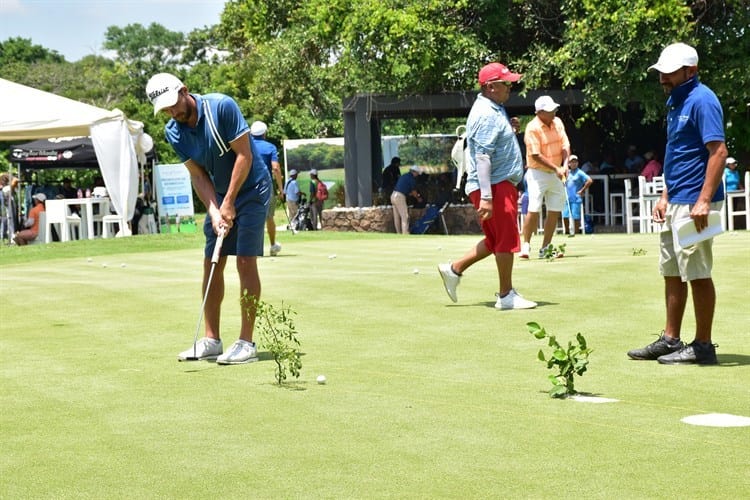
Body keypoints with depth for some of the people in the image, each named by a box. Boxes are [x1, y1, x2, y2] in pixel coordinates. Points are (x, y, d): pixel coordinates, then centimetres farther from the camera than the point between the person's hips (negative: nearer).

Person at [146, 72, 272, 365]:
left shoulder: (222, 107, -22)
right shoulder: (173, 132, -4)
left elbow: (244, 155, -20)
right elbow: (198, 175, -2)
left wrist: (229, 203, -18)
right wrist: (214, 211, -16)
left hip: (250, 189, -6)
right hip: (220, 195, 7)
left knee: (246, 262, -11)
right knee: (211, 264, 4)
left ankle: (246, 343, -9)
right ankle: (212, 340, 11)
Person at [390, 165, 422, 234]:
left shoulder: (404, 176, 20)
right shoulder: (411, 178, -6)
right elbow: (414, 191, 3)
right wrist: (418, 198, 21)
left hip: (393, 195, 9)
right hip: (400, 197, -9)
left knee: (396, 217, 14)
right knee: (405, 216, -6)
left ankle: (399, 233, 23)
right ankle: (405, 234, -10)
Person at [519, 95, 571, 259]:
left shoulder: (558, 123, 5)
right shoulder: (532, 128, -15)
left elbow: (565, 145, 3)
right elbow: (536, 155, -19)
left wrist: (565, 164, -14)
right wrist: (555, 168, -20)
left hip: (556, 174, 6)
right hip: (538, 173, -6)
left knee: (555, 211, 4)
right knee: (534, 210, -14)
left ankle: (545, 248, 11)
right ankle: (526, 245, -2)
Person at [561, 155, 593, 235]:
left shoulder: (579, 173, -3)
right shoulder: (567, 173, 14)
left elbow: (590, 180, -11)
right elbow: (564, 183, 30)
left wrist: (582, 190, -8)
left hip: (576, 199, -5)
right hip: (567, 199, 5)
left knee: (576, 217, -4)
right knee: (565, 216, 2)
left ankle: (576, 232, 4)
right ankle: (567, 232, 13)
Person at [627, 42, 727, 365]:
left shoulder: (701, 101, -14)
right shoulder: (675, 102, 16)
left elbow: (718, 151, -21)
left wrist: (704, 201, -26)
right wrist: (665, 198, 18)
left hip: (693, 204, -10)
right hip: (675, 203, 10)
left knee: (697, 274, -4)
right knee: (672, 272, 13)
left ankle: (703, 346, 3)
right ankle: (670, 340, 20)